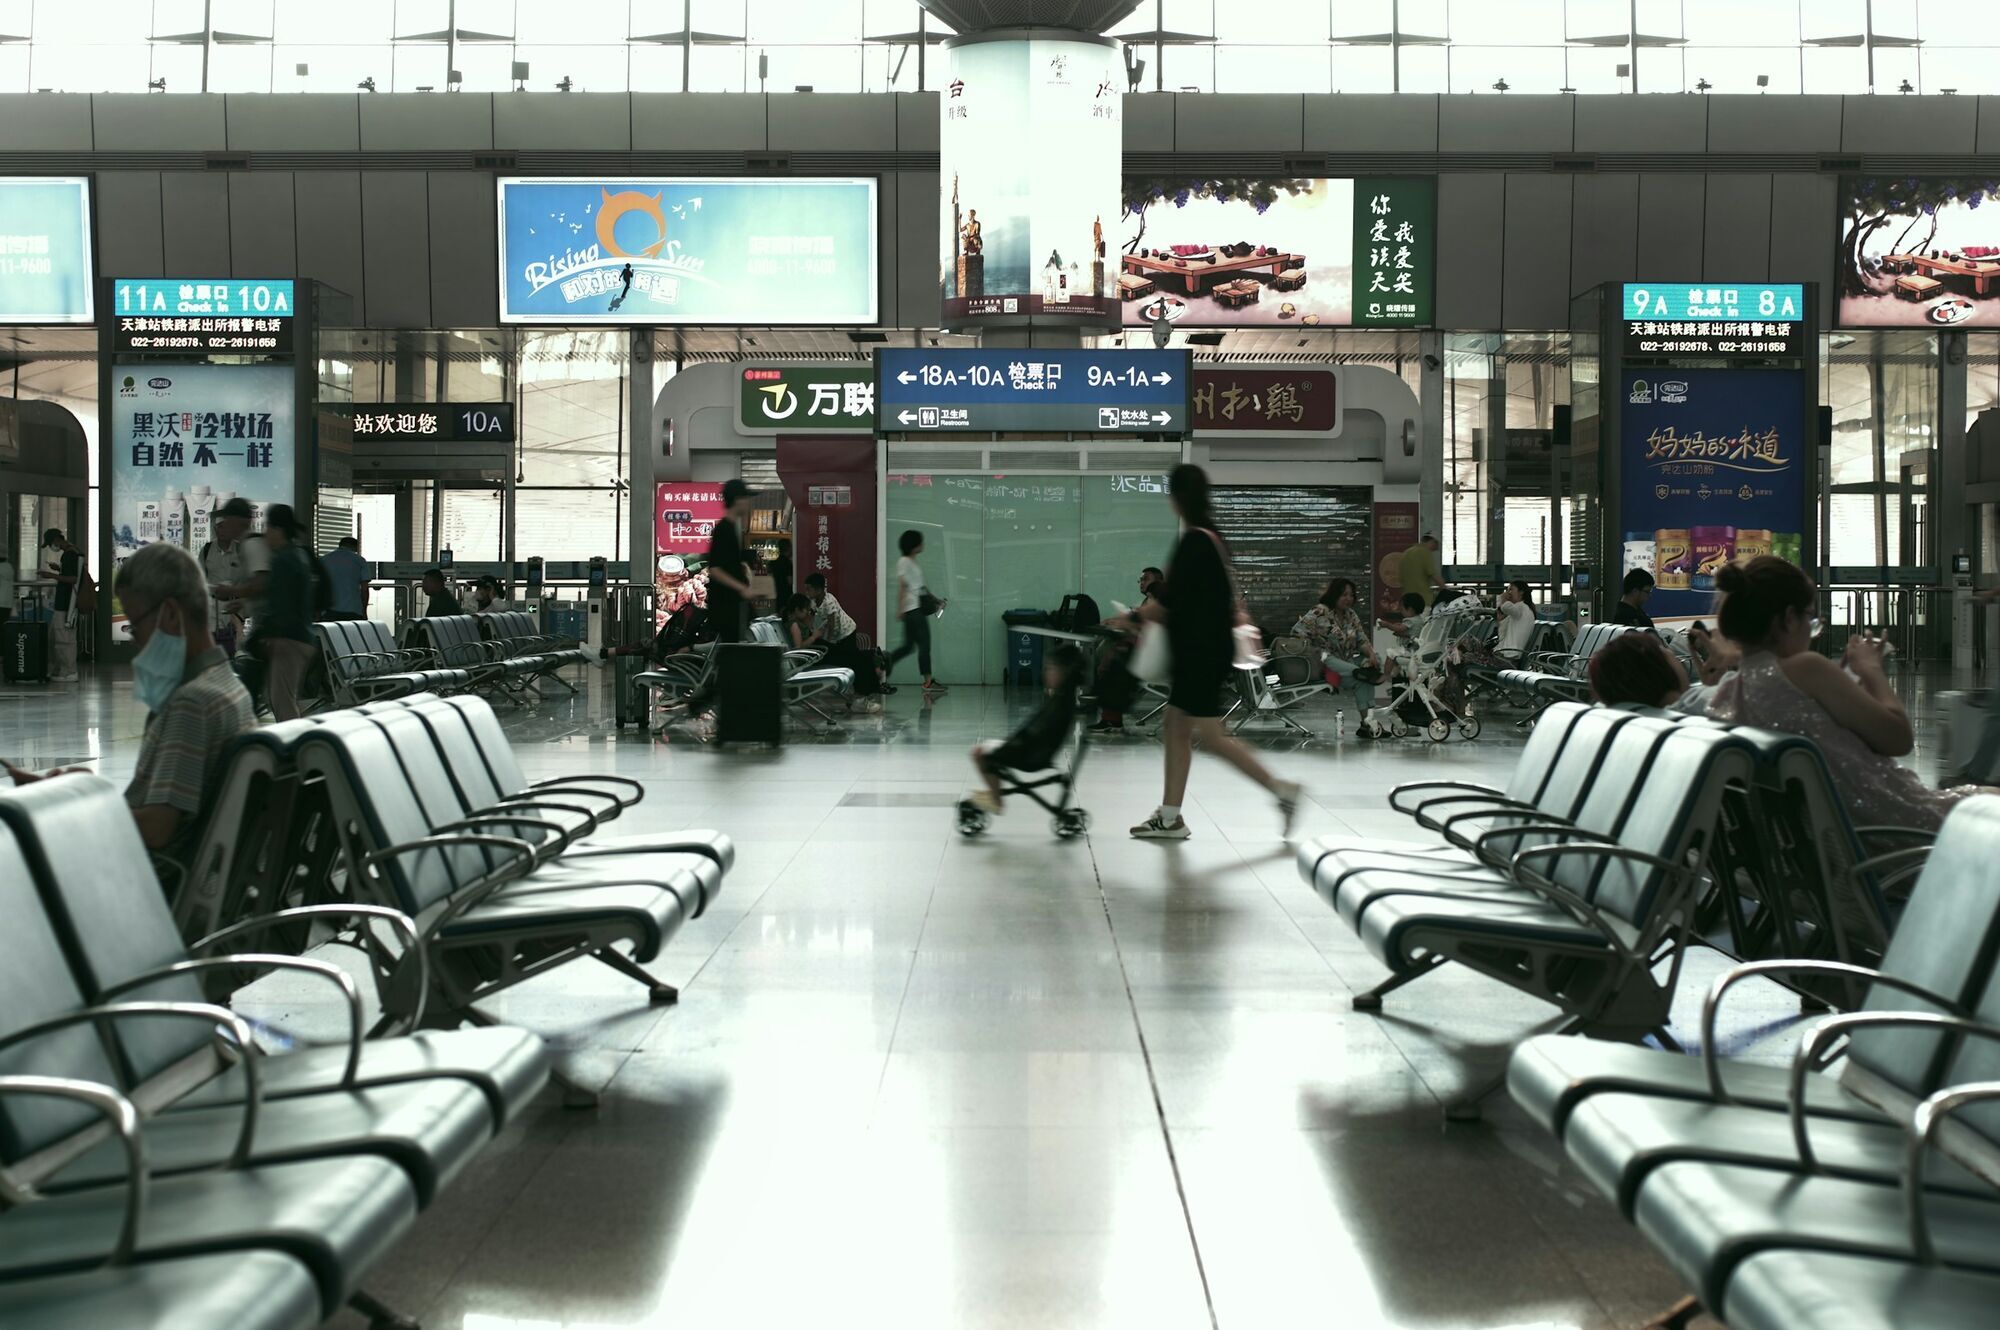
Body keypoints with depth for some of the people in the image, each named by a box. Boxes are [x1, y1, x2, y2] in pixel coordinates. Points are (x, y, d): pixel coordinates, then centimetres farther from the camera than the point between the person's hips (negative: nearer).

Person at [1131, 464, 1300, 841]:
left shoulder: (1193, 542, -18)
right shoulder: (1213, 538, 11)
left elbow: (1168, 604, -16)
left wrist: (1133, 619, -4)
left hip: (1201, 651, -10)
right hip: (1201, 650, 10)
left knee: (1211, 737, -6)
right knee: (1175, 729, 11)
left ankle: (1281, 789, -1)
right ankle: (1169, 816, 14)